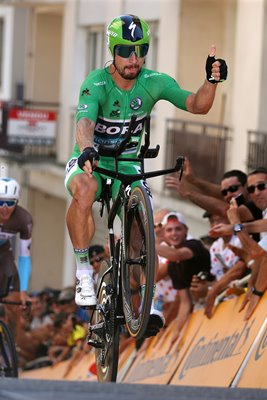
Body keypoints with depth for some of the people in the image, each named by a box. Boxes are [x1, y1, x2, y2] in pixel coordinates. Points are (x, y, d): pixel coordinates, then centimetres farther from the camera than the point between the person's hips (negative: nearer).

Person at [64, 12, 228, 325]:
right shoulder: (97, 84, -22)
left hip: (126, 164, 4)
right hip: (91, 161, -4)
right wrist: (86, 149, -61)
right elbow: (85, 122, -40)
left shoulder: (153, 82, -10)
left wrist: (211, 81, -36)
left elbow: (196, 105, -16)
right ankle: (84, 274, -28)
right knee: (84, 190, -38)